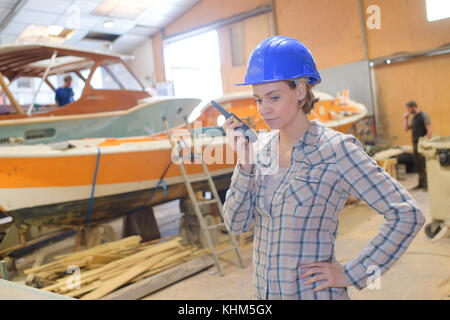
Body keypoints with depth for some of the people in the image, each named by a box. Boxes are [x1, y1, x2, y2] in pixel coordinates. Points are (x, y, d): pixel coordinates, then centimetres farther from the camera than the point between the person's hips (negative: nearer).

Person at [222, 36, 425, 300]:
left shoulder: (335, 149, -16)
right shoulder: (261, 147, -1)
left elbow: (408, 215, -14)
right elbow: (237, 223, -3)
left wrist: (352, 275, -12)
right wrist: (245, 162, -15)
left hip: (314, 293, -5)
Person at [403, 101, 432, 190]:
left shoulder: (423, 116, -10)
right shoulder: (414, 117, 16)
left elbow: (430, 131, -15)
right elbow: (406, 128, 18)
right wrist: (406, 118, 9)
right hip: (415, 143, 8)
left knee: (424, 165, -8)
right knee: (418, 165, 10)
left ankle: (427, 184, -4)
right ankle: (421, 183, 17)